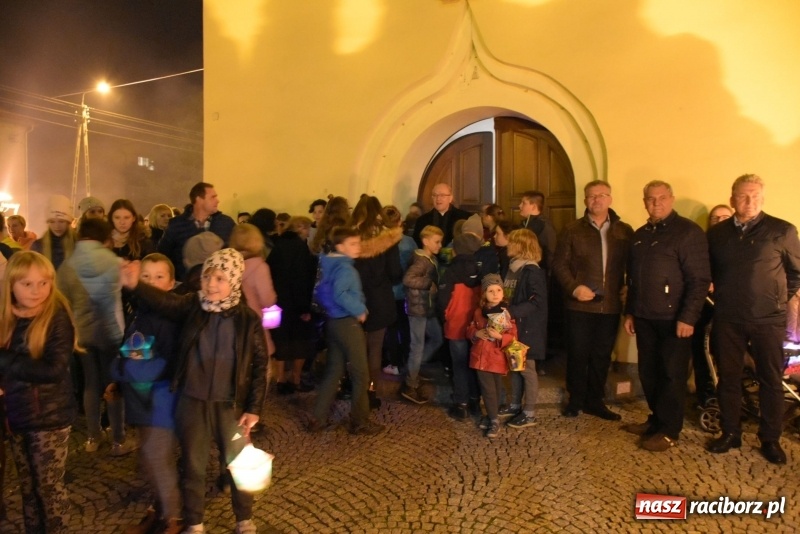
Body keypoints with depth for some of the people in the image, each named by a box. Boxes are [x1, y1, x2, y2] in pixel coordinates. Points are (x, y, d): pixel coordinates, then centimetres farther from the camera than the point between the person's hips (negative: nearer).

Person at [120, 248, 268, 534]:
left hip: (230, 405, -1)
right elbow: (163, 300, -26)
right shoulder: (191, 307, -7)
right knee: (193, 466, 16)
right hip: (192, 403, 1)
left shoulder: (248, 319, -10)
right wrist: (135, 285, -46)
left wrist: (254, 408, -5)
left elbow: (260, 365, -5)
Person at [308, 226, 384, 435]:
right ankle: (360, 422, 12)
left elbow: (320, 292, 17)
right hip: (347, 323, -9)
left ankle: (317, 418, 19)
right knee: (361, 374, 3)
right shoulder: (345, 268, -18)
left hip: (333, 322, 9)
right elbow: (340, 294, -32)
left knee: (333, 371, 16)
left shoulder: (329, 266, 11)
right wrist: (360, 309, -21)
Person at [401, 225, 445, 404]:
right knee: (418, 346, -1)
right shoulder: (421, 261, -18)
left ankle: (413, 369, 29)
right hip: (418, 308, -9)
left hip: (428, 307, 9)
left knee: (437, 338, 18)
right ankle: (410, 387, 13)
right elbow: (407, 279, -31)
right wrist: (429, 284, -24)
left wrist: (435, 286, -4)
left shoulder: (432, 259, 9)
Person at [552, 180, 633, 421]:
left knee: (602, 355, 12)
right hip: (580, 304, -2)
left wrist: (627, 287, -5)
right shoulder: (572, 230, 2)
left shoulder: (625, 231, 6)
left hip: (610, 305, 2)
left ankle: (595, 400, 26)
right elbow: (559, 264, -2)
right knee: (578, 354, 6)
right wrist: (573, 287, -14)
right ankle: (576, 399, 22)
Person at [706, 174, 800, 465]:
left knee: (771, 380, 7)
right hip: (728, 319, 2)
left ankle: (770, 439, 20)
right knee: (728, 377, 9)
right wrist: (724, 296, 10)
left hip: (768, 320, -2)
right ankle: (730, 433, 21)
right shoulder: (717, 233, 5)